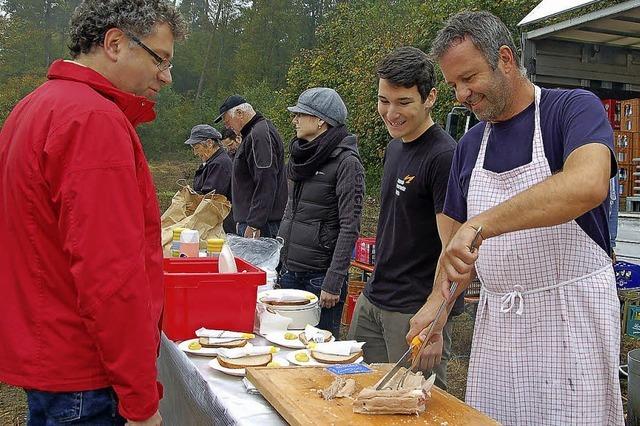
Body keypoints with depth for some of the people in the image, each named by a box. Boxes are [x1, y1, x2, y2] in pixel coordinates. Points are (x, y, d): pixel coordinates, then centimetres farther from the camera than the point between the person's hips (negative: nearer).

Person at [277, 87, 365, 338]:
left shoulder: (346, 162, -12)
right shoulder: (302, 156, 10)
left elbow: (350, 228, -15)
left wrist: (334, 282, -18)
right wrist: (275, 263, 15)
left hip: (320, 274, -7)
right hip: (289, 270, 7)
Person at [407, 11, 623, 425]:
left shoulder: (575, 108, -8)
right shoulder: (469, 146, 10)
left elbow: (588, 184, -29)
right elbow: (458, 240, 13)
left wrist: (481, 224, -33)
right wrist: (437, 300, -4)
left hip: (571, 318, -5)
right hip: (495, 323, 6)